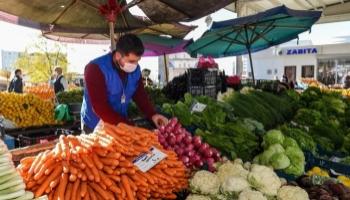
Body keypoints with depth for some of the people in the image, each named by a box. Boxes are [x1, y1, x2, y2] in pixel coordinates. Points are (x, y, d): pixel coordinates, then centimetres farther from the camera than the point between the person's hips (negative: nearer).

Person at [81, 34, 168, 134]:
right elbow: (100, 108, -27)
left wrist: (152, 114, -16)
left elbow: (140, 95, 2)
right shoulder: (96, 69, -24)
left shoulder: (135, 69, -6)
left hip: (121, 125, 5)